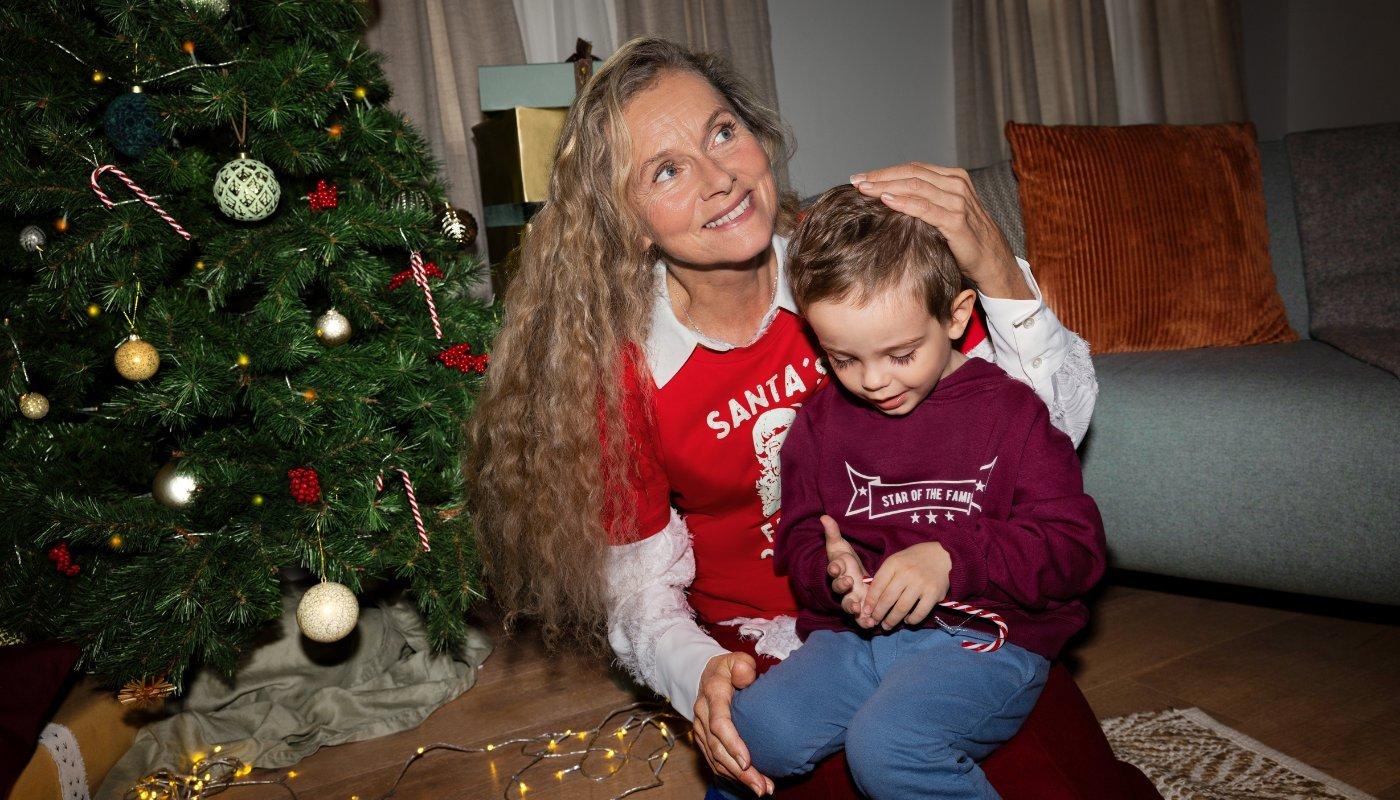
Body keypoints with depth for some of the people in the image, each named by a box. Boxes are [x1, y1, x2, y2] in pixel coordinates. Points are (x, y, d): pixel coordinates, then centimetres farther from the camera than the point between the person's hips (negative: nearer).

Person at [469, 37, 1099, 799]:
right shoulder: (621, 372, -13)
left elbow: (1055, 423, -11)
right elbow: (639, 585, -3)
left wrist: (992, 264, -26)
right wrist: (700, 673, -24)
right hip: (767, 654, -1)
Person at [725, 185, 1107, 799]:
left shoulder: (1010, 411, -1)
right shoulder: (821, 422, 9)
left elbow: (1075, 547, -6)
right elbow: (798, 537, 13)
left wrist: (951, 559, -20)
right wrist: (833, 573, -11)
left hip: (984, 639, -3)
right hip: (856, 636, 4)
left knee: (886, 747, -31)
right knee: (752, 728, -19)